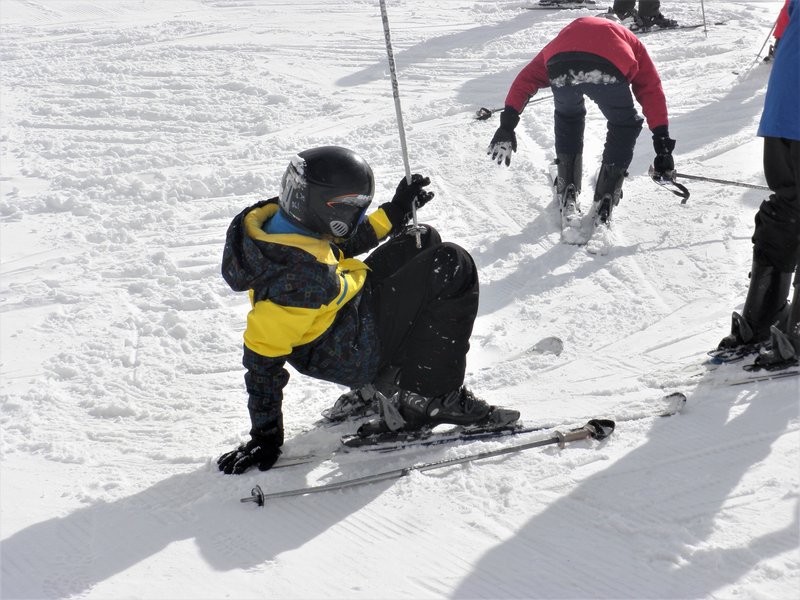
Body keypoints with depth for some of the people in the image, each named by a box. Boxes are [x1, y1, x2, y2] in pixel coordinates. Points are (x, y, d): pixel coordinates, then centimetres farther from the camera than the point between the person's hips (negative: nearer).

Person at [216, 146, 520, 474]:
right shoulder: (298, 274, -33)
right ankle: (429, 397, -9)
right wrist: (266, 434, -21)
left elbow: (341, 244, 15)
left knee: (422, 241, 23)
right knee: (452, 266, -16)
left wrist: (394, 212, 11)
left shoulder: (277, 219, -6)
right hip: (347, 355, -10)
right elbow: (263, 354, -28)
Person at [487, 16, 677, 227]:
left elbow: (526, 79, 33)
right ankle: (604, 204, 18)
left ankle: (568, 195, 29)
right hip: (608, 71, -2)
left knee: (568, 116, 33)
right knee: (625, 125, 24)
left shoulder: (566, 35, 45)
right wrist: (663, 147, 25)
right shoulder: (631, 42, 41)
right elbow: (652, 93, 29)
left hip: (561, 68, 2)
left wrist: (507, 125, 28)